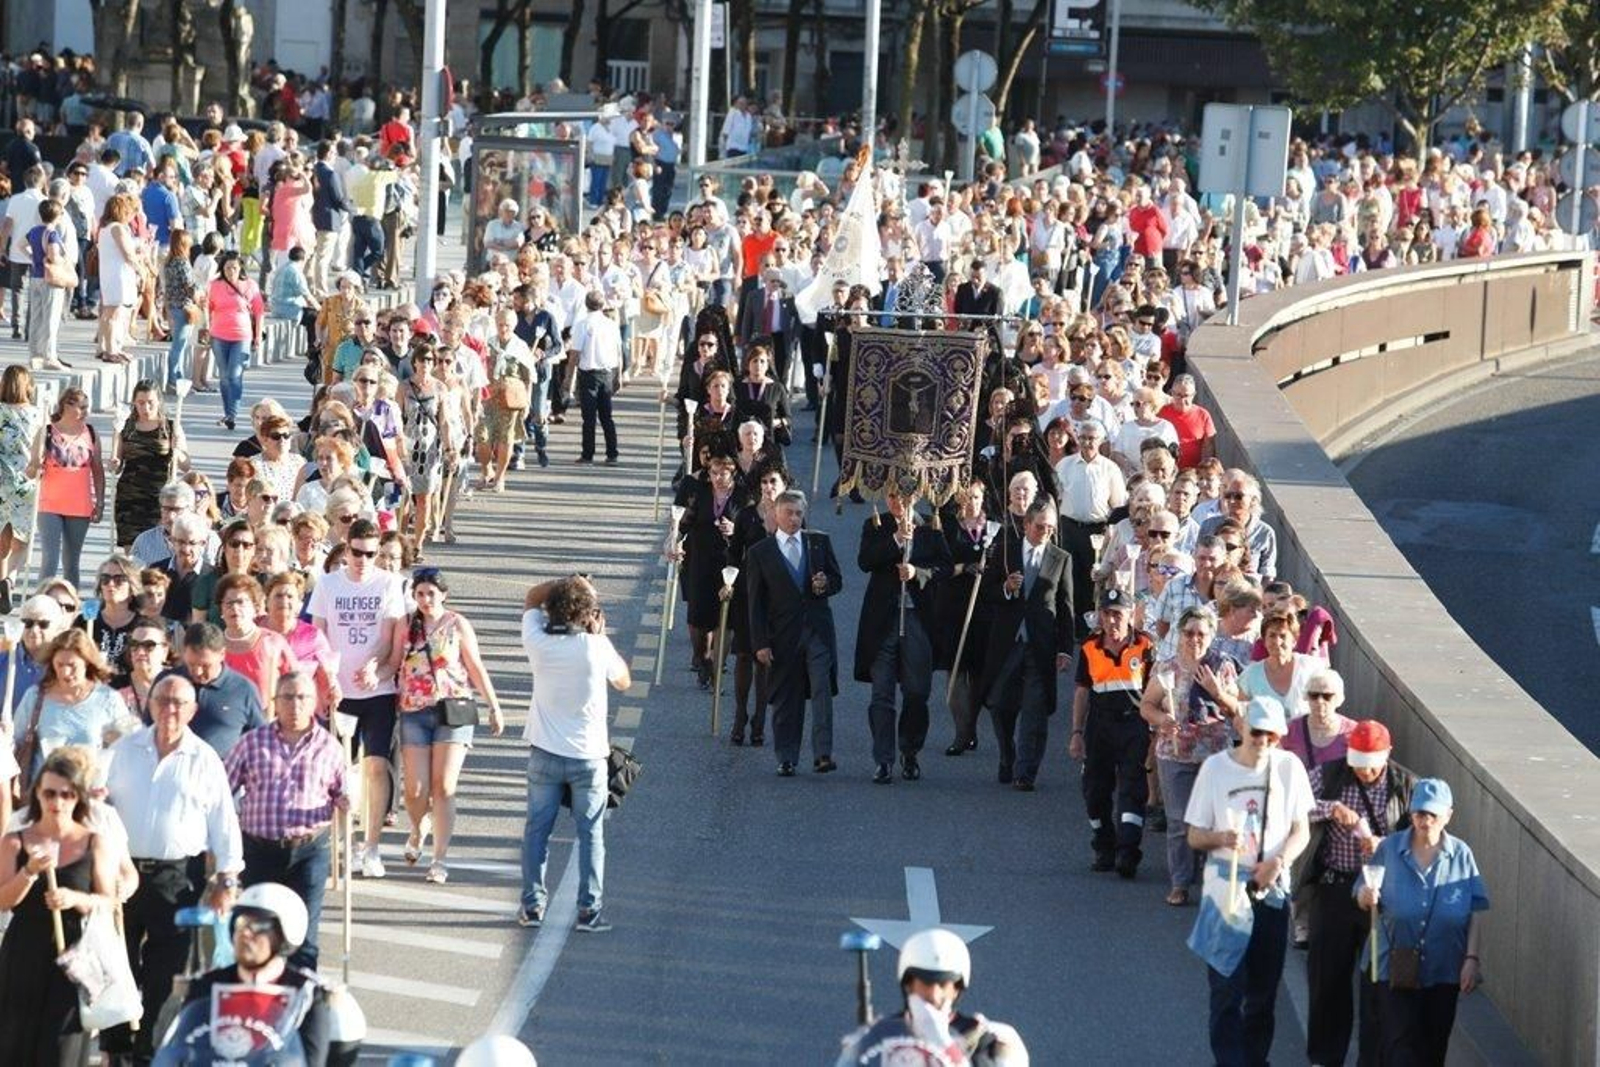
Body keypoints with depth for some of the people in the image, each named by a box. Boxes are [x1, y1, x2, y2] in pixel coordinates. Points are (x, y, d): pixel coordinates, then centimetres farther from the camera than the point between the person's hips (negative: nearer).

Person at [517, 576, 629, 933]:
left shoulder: (539, 642, -8)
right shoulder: (597, 647, -15)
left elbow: (532, 599, 11)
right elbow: (623, 681, 3)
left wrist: (566, 583, 2)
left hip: (545, 753, 2)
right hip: (588, 756, -2)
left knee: (537, 829, 11)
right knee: (591, 834, 5)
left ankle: (532, 905, 12)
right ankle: (589, 910, 2)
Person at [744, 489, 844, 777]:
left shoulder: (820, 543, 10)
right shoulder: (760, 553, 4)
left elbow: (837, 580, 16)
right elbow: (756, 601, 2)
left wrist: (825, 585, -10)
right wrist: (760, 643, -4)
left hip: (818, 628, 1)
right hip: (783, 632, -1)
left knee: (822, 690, -10)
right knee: (785, 699, 2)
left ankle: (823, 754, -13)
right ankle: (786, 759, 9)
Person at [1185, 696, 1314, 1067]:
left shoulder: (1289, 767, 0)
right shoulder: (1215, 768, -5)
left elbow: (1301, 830, 5)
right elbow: (1195, 836, -1)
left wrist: (1279, 861, -14)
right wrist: (1221, 838, -23)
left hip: (1273, 890, 2)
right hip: (1226, 892, -2)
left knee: (1264, 989, 9)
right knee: (1228, 988, -6)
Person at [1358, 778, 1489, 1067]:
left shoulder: (1461, 855, 0)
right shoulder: (1390, 849, -1)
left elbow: (1475, 914, 1)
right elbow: (1362, 894, 4)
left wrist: (1471, 959, -6)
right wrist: (1365, 897, -20)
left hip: (1444, 970, 1)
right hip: (1396, 967, -1)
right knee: (1401, 1043, -10)